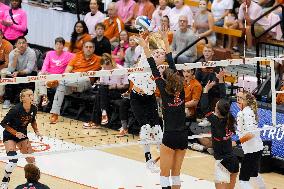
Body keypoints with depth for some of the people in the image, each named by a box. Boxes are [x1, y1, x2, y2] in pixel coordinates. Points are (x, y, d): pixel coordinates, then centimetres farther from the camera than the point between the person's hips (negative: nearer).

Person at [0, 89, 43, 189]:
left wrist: (36, 131, -3)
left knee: (31, 160, 2)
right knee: (13, 160, -20)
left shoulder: (34, 109, -12)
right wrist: (15, 133, -25)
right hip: (10, 135, -6)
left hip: (22, 134, 6)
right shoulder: (16, 109, -29)